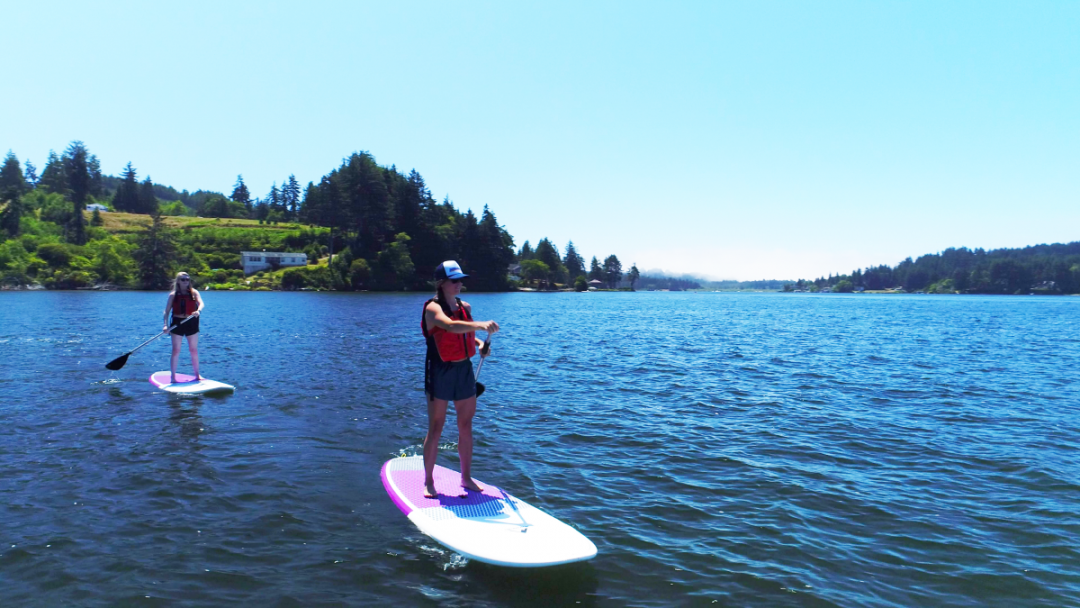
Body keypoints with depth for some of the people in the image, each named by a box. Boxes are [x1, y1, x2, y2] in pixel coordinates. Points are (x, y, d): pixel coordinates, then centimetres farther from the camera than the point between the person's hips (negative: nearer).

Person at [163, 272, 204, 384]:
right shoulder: (173, 295, 0)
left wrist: (198, 310, -37)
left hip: (192, 323, 1)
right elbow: (167, 311, -4)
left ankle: (197, 375, 17)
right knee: (176, 351, -1)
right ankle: (173, 377, 4)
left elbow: (201, 303, -14)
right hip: (177, 323, -1)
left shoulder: (194, 292, 2)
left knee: (194, 350, 8)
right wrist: (166, 325, -17)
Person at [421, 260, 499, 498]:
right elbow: (450, 326, -35)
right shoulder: (433, 308, -13)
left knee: (466, 427, 11)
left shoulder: (465, 307, 7)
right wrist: (480, 325, -50)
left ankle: (466, 478, 23)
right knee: (435, 428, 0)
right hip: (441, 371, -6)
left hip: (465, 369, 6)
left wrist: (480, 344, 2)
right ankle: (428, 482, 12)